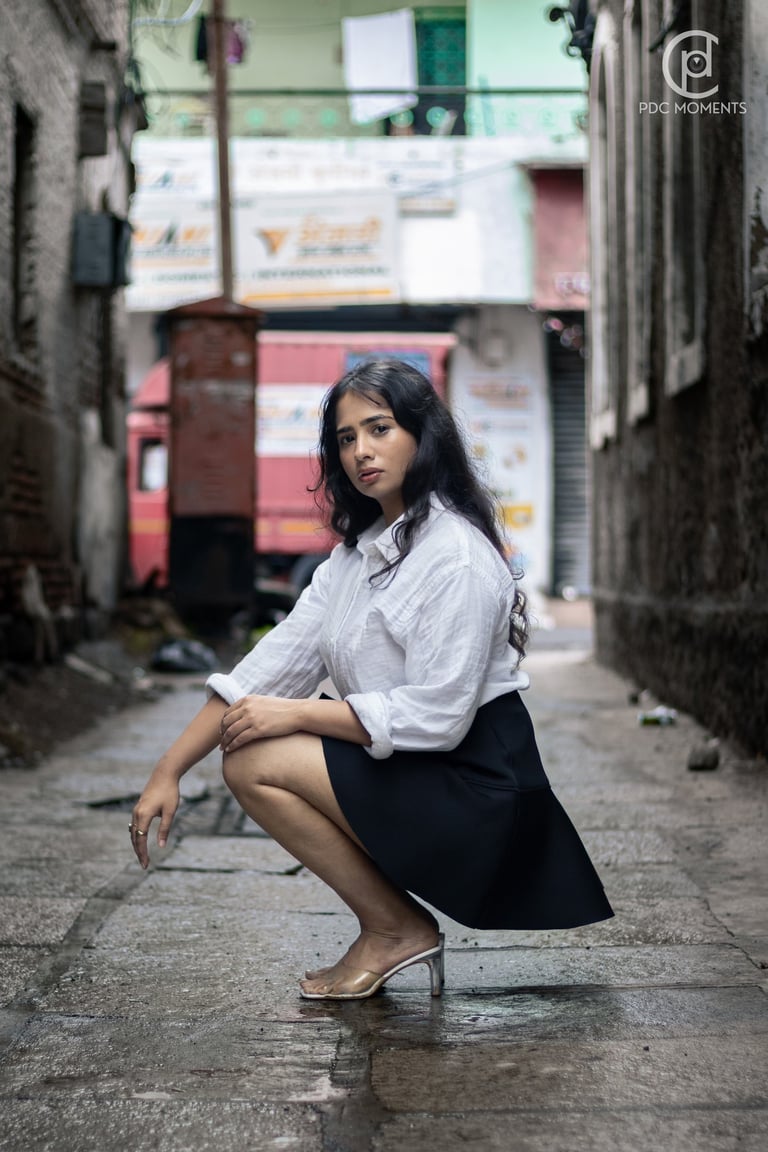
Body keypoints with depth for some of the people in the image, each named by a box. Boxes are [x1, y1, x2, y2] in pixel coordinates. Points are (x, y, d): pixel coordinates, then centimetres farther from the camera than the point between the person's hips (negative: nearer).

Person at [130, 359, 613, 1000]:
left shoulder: (458, 556, -17)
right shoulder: (360, 549, 11)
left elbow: (436, 716, -23)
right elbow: (278, 661, 5)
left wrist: (294, 714, -17)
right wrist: (169, 770, -2)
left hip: (472, 784, -9)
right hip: (412, 771, 9)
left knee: (255, 762, -16)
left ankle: (396, 928, 1)